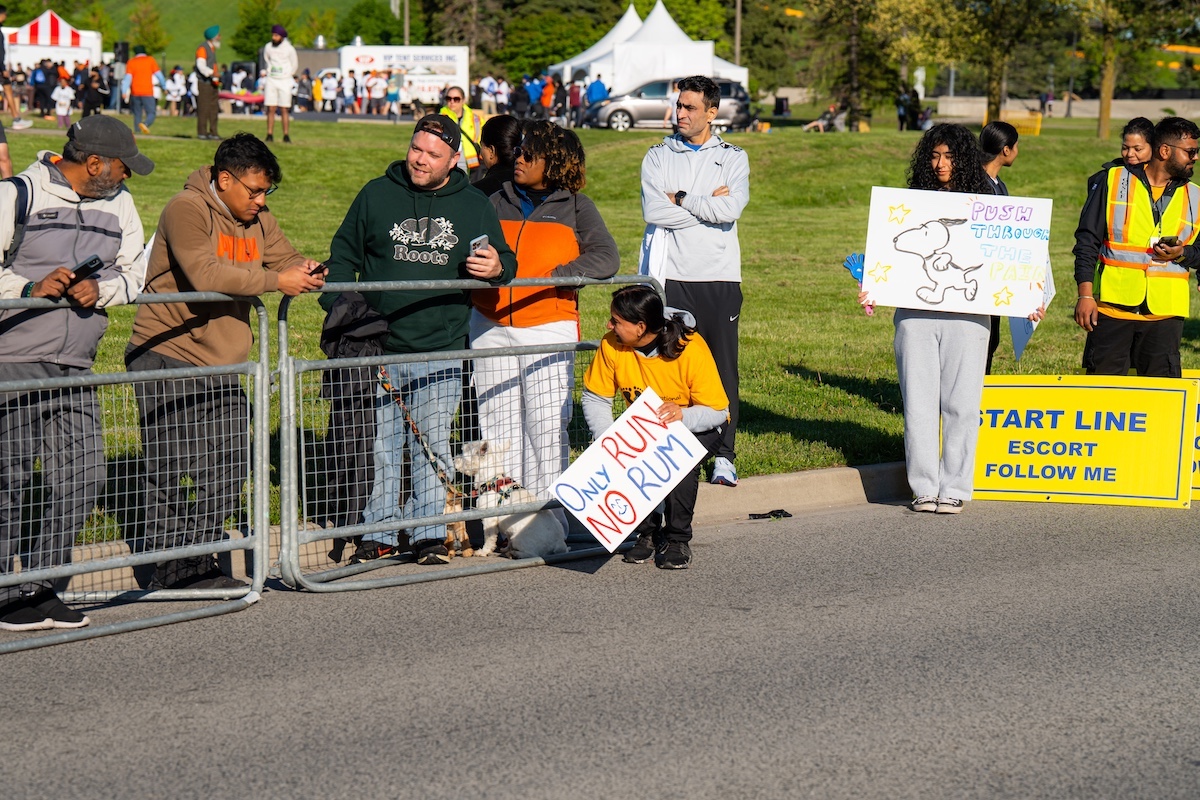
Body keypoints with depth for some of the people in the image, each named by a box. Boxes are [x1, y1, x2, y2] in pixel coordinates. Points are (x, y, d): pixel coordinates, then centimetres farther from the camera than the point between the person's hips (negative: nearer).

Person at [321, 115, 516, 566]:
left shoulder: (474, 207, 8)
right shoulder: (376, 195, 7)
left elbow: (505, 260, 18)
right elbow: (343, 255, 13)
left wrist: (497, 268, -6)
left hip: (441, 354, 0)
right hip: (379, 349, 0)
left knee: (433, 447, 2)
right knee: (379, 447, 3)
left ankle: (429, 536, 10)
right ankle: (379, 535, 11)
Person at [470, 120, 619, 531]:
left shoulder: (575, 207, 5)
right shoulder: (498, 202, 16)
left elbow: (606, 258, -7)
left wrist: (557, 276, -18)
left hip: (548, 327, -4)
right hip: (490, 329, 4)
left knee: (547, 425, -6)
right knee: (498, 424, 4)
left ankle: (549, 519, -2)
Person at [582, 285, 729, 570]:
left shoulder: (691, 349, -30)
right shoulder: (612, 345, -19)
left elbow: (717, 411, -27)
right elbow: (594, 398, -10)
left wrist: (682, 415, -48)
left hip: (696, 425, -3)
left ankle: (677, 539, -15)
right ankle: (647, 532, -2)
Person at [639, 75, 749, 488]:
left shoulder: (732, 158, 9)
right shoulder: (658, 157, 10)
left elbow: (731, 209, -10)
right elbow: (654, 212, -7)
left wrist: (680, 199, -5)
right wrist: (707, 204, -6)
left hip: (719, 276, 0)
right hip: (671, 275, 0)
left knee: (723, 368, 0)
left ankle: (724, 456, 6)